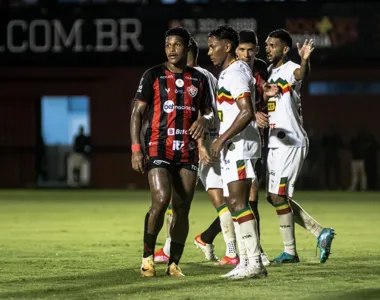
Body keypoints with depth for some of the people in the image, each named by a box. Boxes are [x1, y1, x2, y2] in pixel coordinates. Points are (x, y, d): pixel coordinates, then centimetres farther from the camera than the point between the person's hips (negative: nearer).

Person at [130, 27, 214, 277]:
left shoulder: (199, 79, 11)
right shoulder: (153, 76, 1)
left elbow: (209, 111, 17)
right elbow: (137, 112, 1)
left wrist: (204, 120, -9)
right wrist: (136, 148, -9)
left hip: (188, 152, 4)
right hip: (159, 150, -4)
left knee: (183, 208, 2)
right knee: (161, 200, -18)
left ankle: (174, 263, 10)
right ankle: (147, 256, -2)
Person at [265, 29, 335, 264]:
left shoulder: (290, 69, -13)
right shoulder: (269, 72, 15)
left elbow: (302, 73, -39)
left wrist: (305, 60, -60)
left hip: (291, 142, -9)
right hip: (275, 142, 9)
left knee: (278, 195, -9)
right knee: (276, 197, 10)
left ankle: (290, 251, -1)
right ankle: (320, 233, 14)